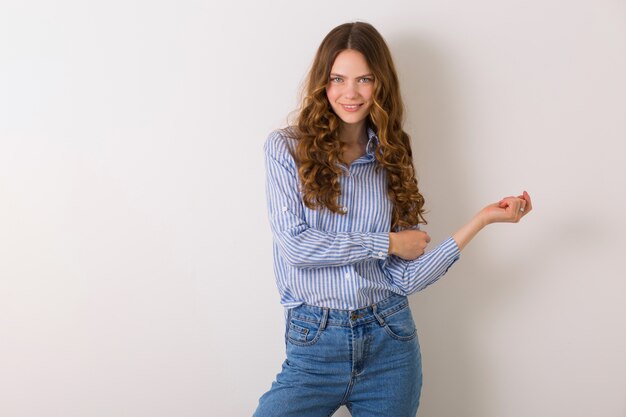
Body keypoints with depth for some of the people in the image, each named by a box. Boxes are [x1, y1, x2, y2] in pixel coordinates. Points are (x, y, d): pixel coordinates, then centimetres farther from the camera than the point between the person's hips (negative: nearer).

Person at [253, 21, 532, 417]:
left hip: (390, 341, 3)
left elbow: (406, 277, -1)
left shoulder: (392, 159, 6)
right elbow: (294, 244, -13)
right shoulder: (287, 147, -1)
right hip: (315, 343, -2)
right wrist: (387, 243, -7)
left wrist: (482, 219, -6)